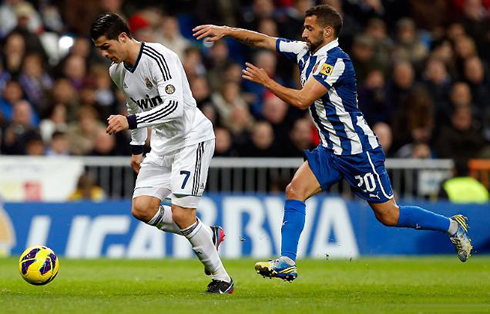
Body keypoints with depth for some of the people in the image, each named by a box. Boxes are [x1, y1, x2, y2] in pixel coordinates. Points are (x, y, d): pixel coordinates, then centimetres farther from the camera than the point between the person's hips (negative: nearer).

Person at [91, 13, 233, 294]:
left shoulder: (158, 58, -22)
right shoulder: (117, 71, 5)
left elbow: (174, 106, -32)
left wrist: (130, 122, -37)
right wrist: (137, 148, 25)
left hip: (192, 138, -8)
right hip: (162, 145, 8)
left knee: (181, 215, -15)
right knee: (142, 208, -6)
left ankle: (222, 280, 1)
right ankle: (208, 235, 14)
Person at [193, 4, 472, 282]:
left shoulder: (336, 60, -22)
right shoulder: (306, 51, 4)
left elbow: (303, 100, -26)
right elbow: (262, 40, 9)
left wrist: (266, 82, -18)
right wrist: (225, 31, 0)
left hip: (359, 151, -8)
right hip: (331, 151, 8)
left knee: (388, 215, 0)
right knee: (295, 191, -9)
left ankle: (453, 226, 18)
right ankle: (287, 263, -10)